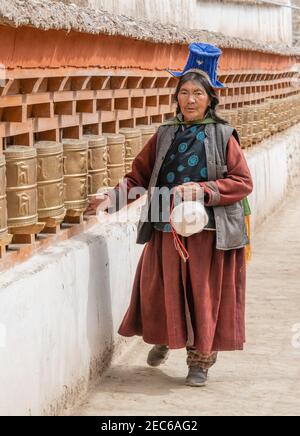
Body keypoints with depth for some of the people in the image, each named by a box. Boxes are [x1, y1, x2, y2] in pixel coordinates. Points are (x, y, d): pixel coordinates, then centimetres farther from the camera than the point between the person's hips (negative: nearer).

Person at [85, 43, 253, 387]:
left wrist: (202, 189, -16)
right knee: (164, 290, 7)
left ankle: (200, 360, 18)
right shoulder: (165, 136, 7)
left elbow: (242, 182, -5)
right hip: (167, 230, 3)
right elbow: (139, 175, 9)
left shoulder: (223, 136, -1)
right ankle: (165, 339, 36)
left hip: (209, 232, -2)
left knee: (204, 294, 2)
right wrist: (111, 199, -6)